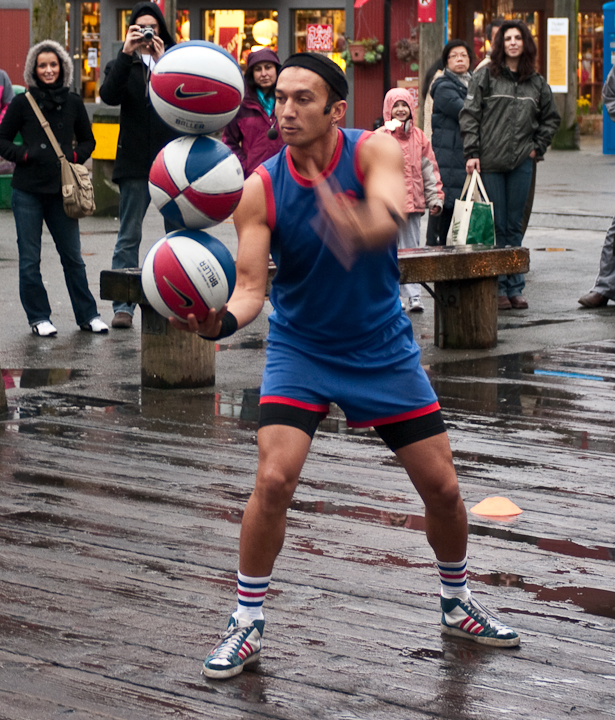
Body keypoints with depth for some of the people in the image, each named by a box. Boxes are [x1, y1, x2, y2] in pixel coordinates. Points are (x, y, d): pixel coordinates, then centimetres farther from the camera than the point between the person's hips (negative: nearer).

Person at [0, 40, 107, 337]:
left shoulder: (73, 103, 7)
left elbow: (88, 141, 18)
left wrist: (75, 156, -1)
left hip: (62, 190, 1)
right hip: (28, 192, -1)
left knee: (73, 257, 5)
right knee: (29, 259, 3)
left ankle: (87, 315, 15)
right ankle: (38, 317, 13)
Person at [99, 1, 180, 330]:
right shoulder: (123, 65, 8)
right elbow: (109, 95, -12)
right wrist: (127, 53, -18)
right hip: (135, 163, 0)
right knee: (128, 237, -2)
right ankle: (123, 306, -2)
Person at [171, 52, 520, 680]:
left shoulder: (373, 151, -18)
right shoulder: (261, 189, -15)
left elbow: (390, 215, -39)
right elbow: (251, 286, -18)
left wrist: (358, 227, -63)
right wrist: (220, 320, -41)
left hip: (383, 348, 1)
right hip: (300, 350, 0)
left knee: (442, 486, 3)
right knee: (273, 480, -18)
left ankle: (457, 604, 30)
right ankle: (247, 626, -1)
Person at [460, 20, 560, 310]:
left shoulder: (536, 82, 10)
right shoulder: (485, 76, 1)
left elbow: (551, 118, 23)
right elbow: (469, 115, -2)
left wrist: (538, 147, 11)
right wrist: (472, 153, -9)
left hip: (521, 163, 3)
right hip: (490, 163, -3)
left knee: (515, 226, 7)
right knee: (495, 226, -1)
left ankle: (515, 287, 12)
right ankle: (498, 288, 4)